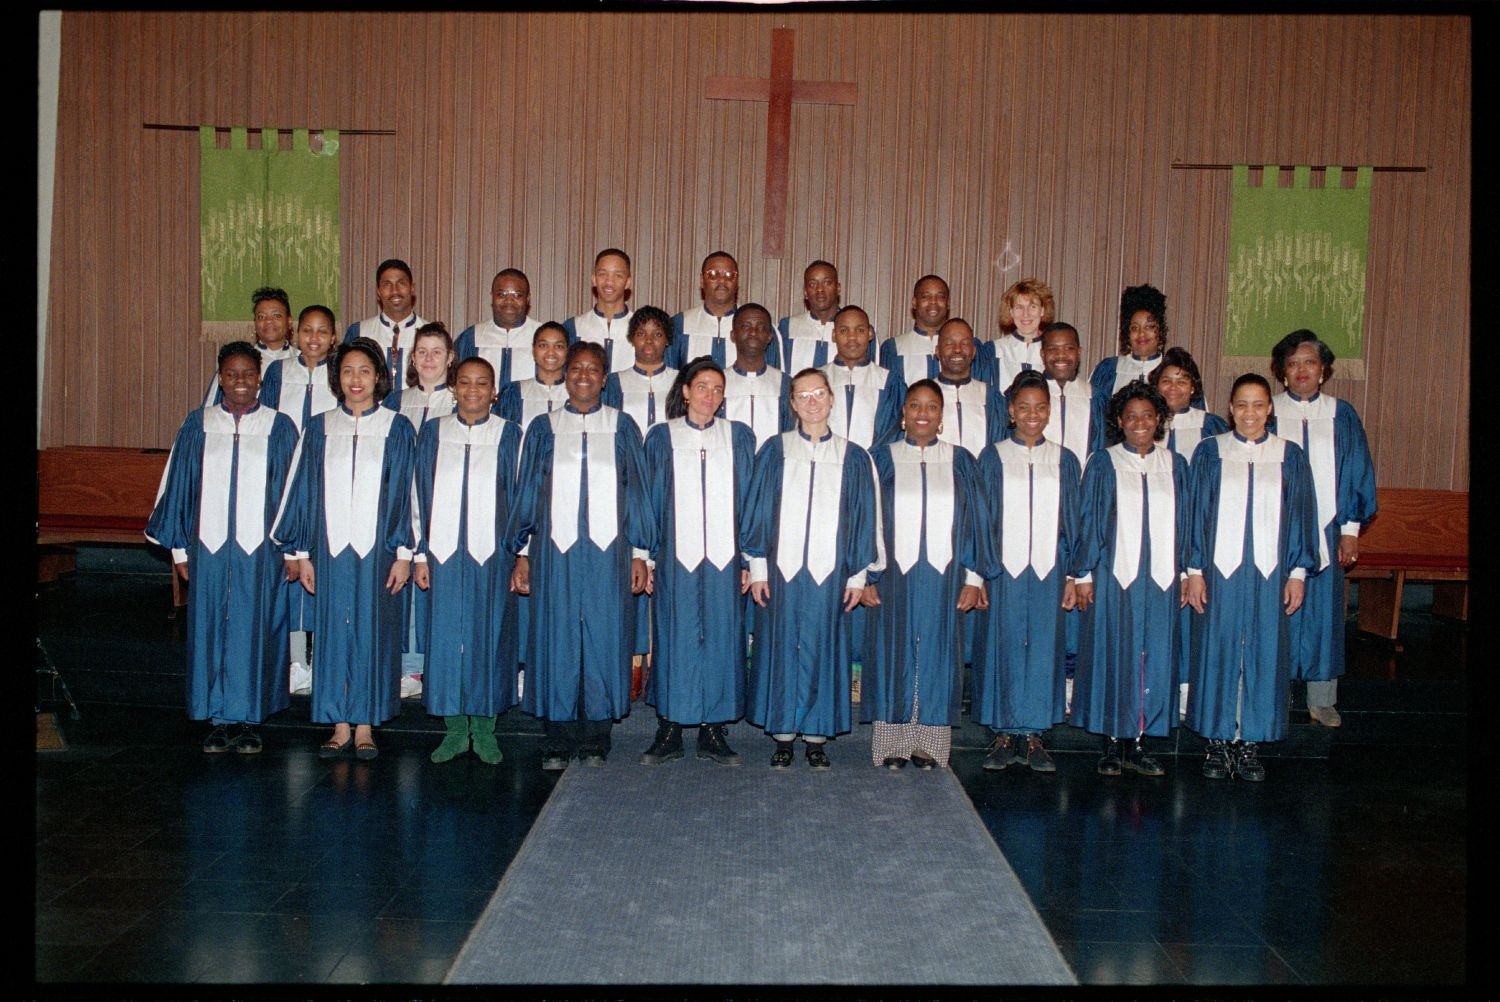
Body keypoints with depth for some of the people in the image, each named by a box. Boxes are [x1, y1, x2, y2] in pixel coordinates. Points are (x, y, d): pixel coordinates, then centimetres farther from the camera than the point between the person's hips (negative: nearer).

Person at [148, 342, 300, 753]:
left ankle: (248, 718, 13)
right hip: (209, 546, 1)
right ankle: (221, 718, 15)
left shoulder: (279, 428, 3)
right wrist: (179, 548, 5)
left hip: (260, 549, -1)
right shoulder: (198, 426, 7)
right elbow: (178, 488, 9)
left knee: (254, 630, 3)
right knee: (211, 627, 5)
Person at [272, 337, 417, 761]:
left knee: (372, 631, 3)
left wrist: (403, 552, -5)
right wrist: (299, 553, 4)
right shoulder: (319, 429, 7)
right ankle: (340, 725, 15)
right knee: (333, 631, 5)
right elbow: (303, 491, 8)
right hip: (331, 549, 2)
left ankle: (365, 726, 14)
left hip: (377, 549, -2)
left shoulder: (397, 430, 3)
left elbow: (405, 494, 1)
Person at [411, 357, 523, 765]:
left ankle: (484, 729, 14)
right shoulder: (432, 433, 8)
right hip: (443, 552, 1)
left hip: (491, 554, -1)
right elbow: (420, 496, 9)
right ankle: (455, 729, 15)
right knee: (446, 638, 4)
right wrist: (420, 553, 3)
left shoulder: (509, 435, 4)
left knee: (489, 637, 3)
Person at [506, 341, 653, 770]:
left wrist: (639, 553, 2)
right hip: (555, 550, 0)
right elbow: (527, 492, 11)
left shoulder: (622, 428, 9)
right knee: (556, 641, 2)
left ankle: (595, 742, 10)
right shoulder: (544, 428, 10)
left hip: (608, 551, 0)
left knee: (603, 641, 1)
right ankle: (557, 743, 10)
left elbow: (636, 492, 8)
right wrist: (522, 553, 4)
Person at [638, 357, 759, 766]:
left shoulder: (739, 437, 9)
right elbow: (651, 499, 7)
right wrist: (646, 554, 1)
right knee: (675, 638, 1)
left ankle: (713, 732, 12)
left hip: (723, 556, 1)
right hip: (676, 556, -1)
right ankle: (669, 732, 10)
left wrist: (748, 557, 3)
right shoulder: (662, 437, 7)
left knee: (721, 638, 2)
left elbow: (747, 499, 9)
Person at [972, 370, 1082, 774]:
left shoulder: (1063, 461, 9)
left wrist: (1072, 576, 4)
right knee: (1003, 647, 1)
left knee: (1044, 649, 3)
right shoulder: (993, 458, 4)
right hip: (1003, 570, -1)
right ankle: (1004, 734, 11)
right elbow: (980, 519, 2)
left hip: (1048, 570, 2)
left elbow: (1072, 522, 9)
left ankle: (1033, 733, 13)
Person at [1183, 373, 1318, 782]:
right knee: (1218, 652, 2)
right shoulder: (1210, 452, 4)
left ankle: (1250, 742, 13)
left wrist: (1298, 572, 2)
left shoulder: (1289, 456, 7)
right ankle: (1218, 741, 12)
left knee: (1264, 653, 3)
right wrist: (1194, 570, -2)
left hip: (1270, 572, 1)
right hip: (1220, 569, -1)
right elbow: (1197, 513, 3)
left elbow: (1300, 516, 8)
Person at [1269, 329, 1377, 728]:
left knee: (1323, 611, 6)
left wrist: (1350, 529, 1)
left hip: (1325, 530, 2)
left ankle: (1321, 699, 14)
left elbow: (1356, 474, 8)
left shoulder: (1342, 416, 7)